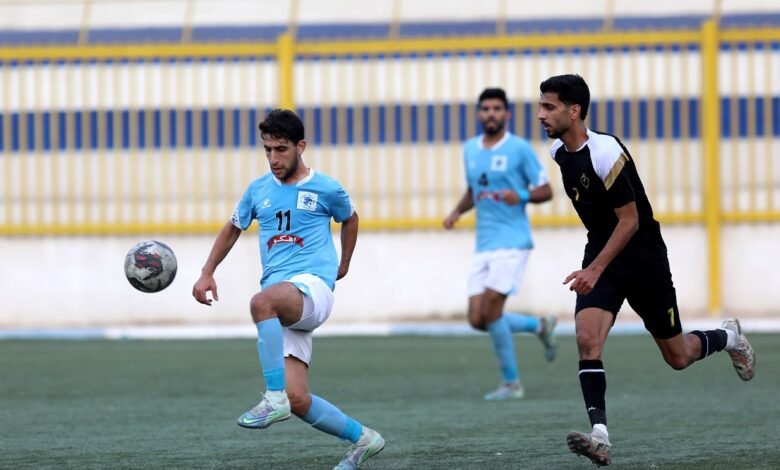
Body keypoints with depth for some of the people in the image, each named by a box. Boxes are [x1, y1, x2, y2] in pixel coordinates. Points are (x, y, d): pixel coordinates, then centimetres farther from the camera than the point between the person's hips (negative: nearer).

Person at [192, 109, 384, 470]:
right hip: (282, 308, 5)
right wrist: (207, 273, 19)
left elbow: (350, 219, 25)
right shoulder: (258, 190, 14)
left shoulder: (326, 189, 3)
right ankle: (361, 438, 13)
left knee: (263, 302, -40)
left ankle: (274, 398, -37)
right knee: (297, 400, -7)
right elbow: (232, 229, 29)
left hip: (313, 287, -5)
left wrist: (343, 265, 26)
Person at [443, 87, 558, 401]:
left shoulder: (519, 149, -5)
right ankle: (539, 326, 24)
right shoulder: (470, 149, 13)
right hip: (484, 245, 7)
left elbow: (545, 191, -2)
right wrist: (457, 211, 8)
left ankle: (511, 383, -1)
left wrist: (521, 196, -22)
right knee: (477, 319, 0)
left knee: (491, 308, -16)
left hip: (512, 242, -7)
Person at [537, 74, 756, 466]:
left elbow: (630, 221, -22)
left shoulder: (606, 153, -25)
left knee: (677, 357, 8)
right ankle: (599, 436, -25)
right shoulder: (559, 152, 0)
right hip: (600, 253, 6)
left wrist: (595, 270, -29)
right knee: (587, 338, -19)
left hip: (642, 256, -6)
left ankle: (729, 337, 41)